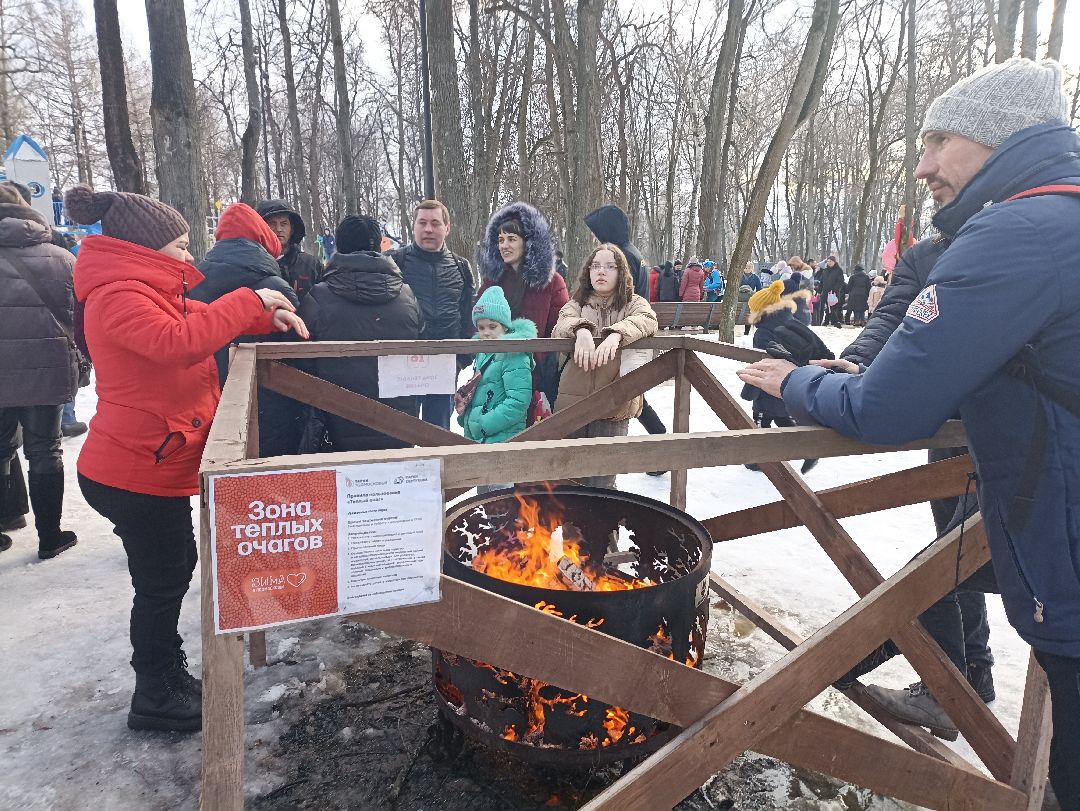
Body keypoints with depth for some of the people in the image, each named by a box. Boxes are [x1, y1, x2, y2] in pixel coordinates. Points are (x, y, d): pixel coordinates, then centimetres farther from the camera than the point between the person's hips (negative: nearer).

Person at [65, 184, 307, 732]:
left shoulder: (148, 291, 13)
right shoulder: (117, 296, -20)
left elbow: (199, 316, 17)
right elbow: (178, 341, -36)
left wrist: (271, 316, 0)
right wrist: (250, 301, -28)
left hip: (154, 461, 10)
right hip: (138, 471, -10)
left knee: (172, 571, 20)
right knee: (162, 583, 3)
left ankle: (168, 677, 36)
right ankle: (155, 701, 21)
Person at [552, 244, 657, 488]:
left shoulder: (634, 303, 8)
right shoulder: (576, 304, 11)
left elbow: (647, 320, -14)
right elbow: (561, 325, -9)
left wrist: (616, 334, -32)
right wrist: (581, 329, -31)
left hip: (615, 405, -2)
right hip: (573, 402, 2)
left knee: (601, 482, -1)